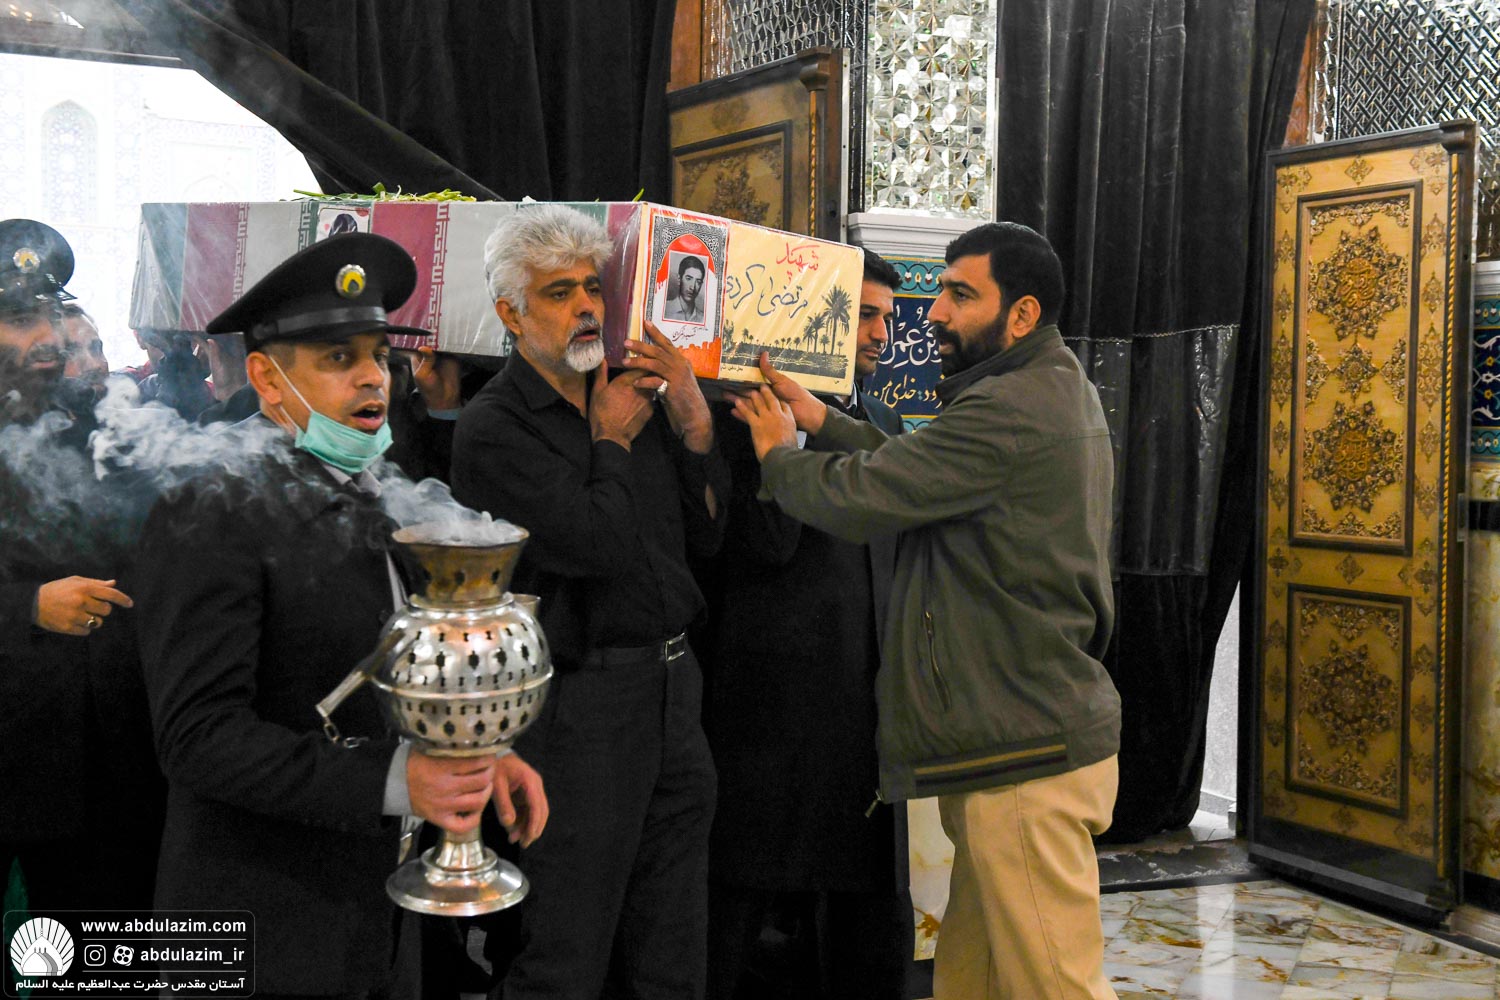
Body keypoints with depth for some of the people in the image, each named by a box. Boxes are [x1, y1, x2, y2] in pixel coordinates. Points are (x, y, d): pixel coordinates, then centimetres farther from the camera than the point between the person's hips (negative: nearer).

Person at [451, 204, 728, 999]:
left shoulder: (633, 397, 10)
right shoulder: (494, 428, -10)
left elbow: (704, 536, 10)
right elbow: (599, 546, -21)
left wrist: (694, 423, -2)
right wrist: (612, 442, -6)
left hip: (671, 684, 7)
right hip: (583, 700, -7)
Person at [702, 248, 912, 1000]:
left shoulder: (884, 424, 16)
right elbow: (765, 544, -18)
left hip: (868, 710, 7)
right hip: (775, 706, -7)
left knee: (874, 924, 12)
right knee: (741, 906, 4)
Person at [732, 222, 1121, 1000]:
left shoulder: (1009, 411, -18)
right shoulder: (1057, 394, 17)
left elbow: (859, 499, -18)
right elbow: (913, 471, 16)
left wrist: (778, 452, 1)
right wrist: (819, 420, 9)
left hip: (1029, 758, -10)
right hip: (1030, 738, 10)